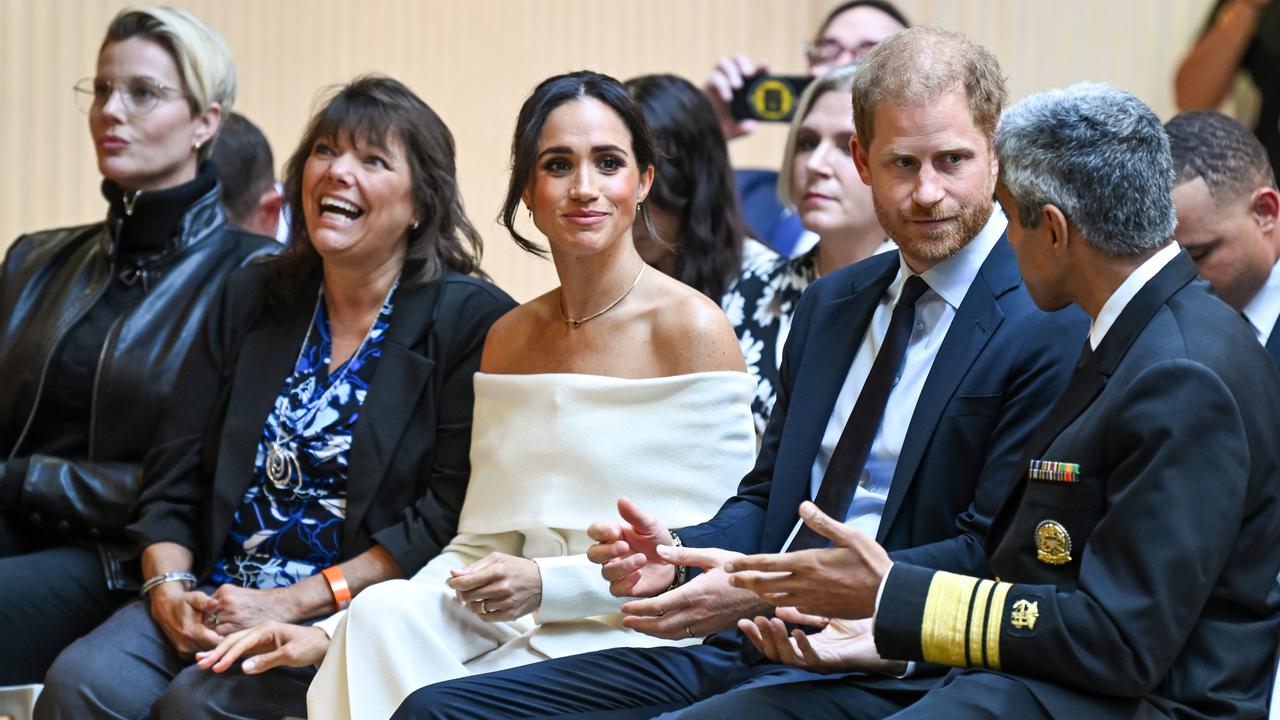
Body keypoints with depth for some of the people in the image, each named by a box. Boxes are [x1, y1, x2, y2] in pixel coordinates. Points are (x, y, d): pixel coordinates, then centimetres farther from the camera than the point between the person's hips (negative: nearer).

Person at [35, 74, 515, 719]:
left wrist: (293, 603, -15)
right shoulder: (252, 298, 15)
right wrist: (168, 589, -6)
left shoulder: (471, 321, -3)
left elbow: (450, 513, -11)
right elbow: (172, 476, 13)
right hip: (215, 597, 5)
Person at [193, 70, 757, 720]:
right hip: (516, 633, 5)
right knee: (386, 611, -25)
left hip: (633, 641, -5)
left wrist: (548, 582, -16)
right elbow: (481, 543, 12)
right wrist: (333, 635, -1)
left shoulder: (691, 328, -6)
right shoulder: (508, 338, 14)